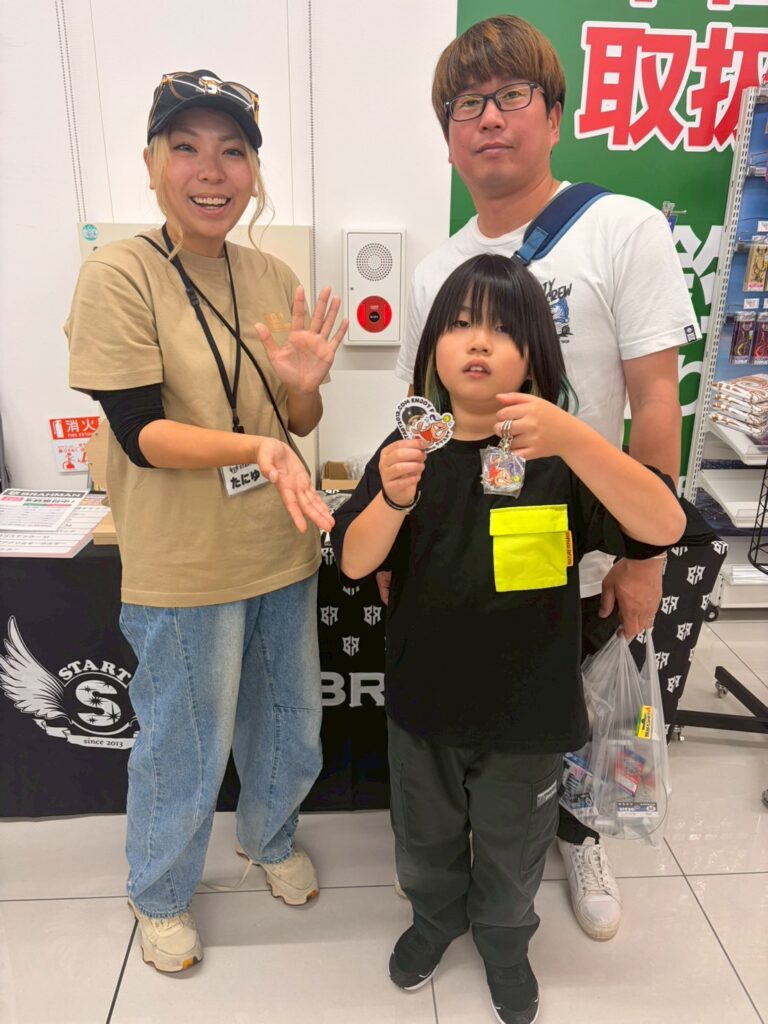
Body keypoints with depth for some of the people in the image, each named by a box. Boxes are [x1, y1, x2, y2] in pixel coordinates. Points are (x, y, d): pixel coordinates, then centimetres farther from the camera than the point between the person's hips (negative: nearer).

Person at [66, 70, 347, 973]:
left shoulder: (272, 278, 2)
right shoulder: (119, 276, -13)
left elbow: (301, 423, 5)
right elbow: (140, 433, -17)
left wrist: (303, 383, -17)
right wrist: (254, 446, -32)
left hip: (281, 552, 5)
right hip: (183, 569, -5)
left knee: (288, 729, 22)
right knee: (186, 750, 15)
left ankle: (268, 839, 55)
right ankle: (159, 895, 47)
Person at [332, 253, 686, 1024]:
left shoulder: (560, 456, -14)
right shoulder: (409, 449, -7)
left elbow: (664, 526, -27)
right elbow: (354, 564, -12)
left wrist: (570, 438, -41)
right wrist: (394, 498, -33)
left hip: (528, 707, -1)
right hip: (424, 698, 2)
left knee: (512, 849, 24)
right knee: (426, 838, 26)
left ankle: (503, 939, 53)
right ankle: (434, 918, 56)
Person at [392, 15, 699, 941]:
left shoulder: (625, 230, -10)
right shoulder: (434, 271, 2)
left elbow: (655, 400, -12)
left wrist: (644, 555, -12)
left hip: (577, 560, -2)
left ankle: (576, 834, 50)